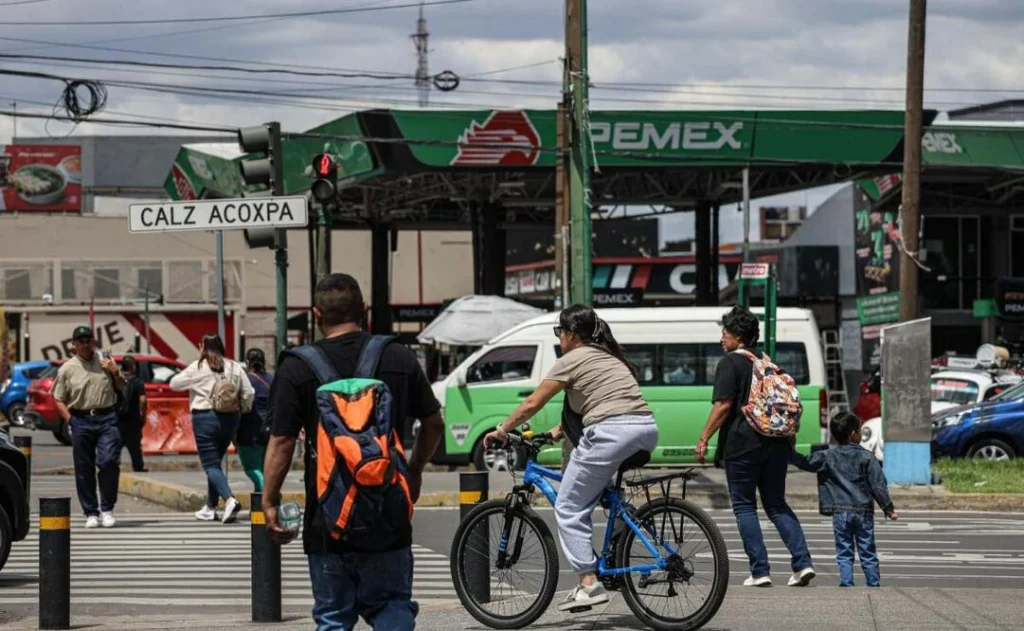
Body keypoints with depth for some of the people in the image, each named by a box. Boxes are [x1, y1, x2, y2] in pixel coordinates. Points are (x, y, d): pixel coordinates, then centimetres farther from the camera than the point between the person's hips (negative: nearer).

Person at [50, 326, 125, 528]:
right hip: (81, 421, 0)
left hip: (106, 419, 0)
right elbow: (59, 400, 6)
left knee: (109, 462, -13)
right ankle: (91, 513, 12)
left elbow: (121, 388, 18)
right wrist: (71, 420, -5)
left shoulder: (106, 361, 9)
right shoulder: (67, 369, 3)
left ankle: (107, 509, -1)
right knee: (84, 469, 2)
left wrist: (115, 373, -1)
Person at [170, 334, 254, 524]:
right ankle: (210, 507, 21)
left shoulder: (197, 368, -5)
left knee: (211, 465, -4)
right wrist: (243, 409, 18)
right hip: (229, 419, 5)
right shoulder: (234, 367, 5)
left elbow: (174, 383, 3)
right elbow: (248, 393, 2)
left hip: (205, 418, -5)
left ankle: (230, 499, -26)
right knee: (215, 461, 18)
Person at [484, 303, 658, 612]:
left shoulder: (572, 360, 5)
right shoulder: (608, 356, 28)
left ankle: (589, 584, -9)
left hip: (612, 432, -8)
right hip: (647, 428, 9)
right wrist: (561, 429, 37)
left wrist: (501, 430, 17)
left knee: (568, 508, 1)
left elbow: (532, 404, 6)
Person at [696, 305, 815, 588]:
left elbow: (724, 405, -15)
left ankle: (760, 571, -3)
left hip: (742, 445, -6)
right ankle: (803, 562, -3)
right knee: (776, 504, 12)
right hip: (776, 444, 6)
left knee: (744, 506, 3)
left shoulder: (730, 363, -6)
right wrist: (788, 439, 27)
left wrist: (704, 439, -11)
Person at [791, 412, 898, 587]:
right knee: (868, 553, 8)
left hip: (840, 512, 0)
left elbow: (806, 462, 3)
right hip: (863, 511, 0)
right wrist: (888, 508, 2)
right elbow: (878, 484, -4)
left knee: (844, 553, 4)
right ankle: (874, 584, 11)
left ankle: (846, 584, -5)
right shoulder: (866, 457, -3)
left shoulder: (827, 456, 0)